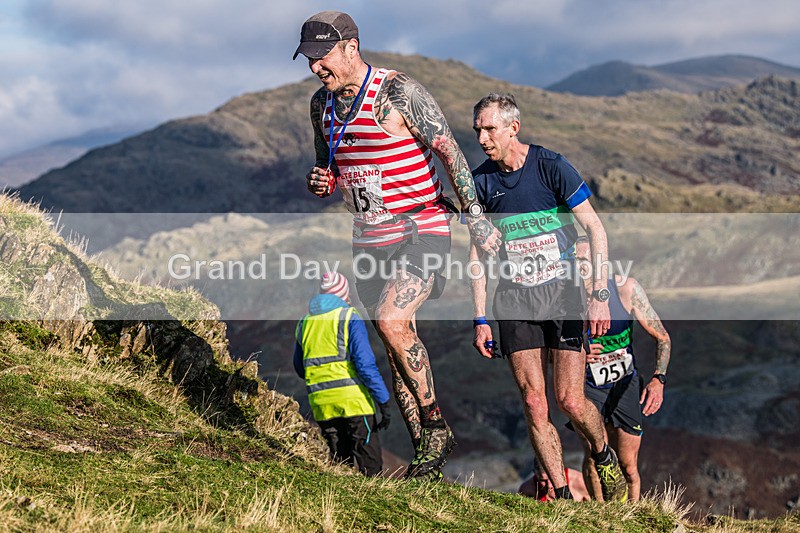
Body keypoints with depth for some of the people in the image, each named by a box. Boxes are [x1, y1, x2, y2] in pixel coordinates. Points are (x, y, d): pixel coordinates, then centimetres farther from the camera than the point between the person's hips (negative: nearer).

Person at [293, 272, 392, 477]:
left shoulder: (304, 323, 15)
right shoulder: (349, 318, -3)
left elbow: (300, 368, 23)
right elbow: (365, 363, -12)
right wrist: (383, 402, -11)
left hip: (320, 404, 6)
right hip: (353, 401, -5)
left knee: (341, 464, 12)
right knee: (371, 467, -4)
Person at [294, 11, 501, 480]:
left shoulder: (399, 92, -14)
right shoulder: (321, 104, 7)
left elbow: (449, 150, -13)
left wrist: (475, 214, -16)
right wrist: (322, 183, -4)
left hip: (422, 231, -7)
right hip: (370, 240, 7)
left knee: (391, 321, -26)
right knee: (397, 350, 7)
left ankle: (435, 423, -7)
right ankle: (428, 455, 16)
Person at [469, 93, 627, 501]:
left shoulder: (552, 167, -10)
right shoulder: (480, 181, -1)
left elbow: (595, 229, -8)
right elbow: (478, 252, 7)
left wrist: (600, 295, -17)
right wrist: (480, 319, 4)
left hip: (562, 291, -2)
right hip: (515, 299, 3)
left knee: (570, 401, -8)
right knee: (534, 403, -4)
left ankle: (604, 456, 24)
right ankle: (562, 495, 8)